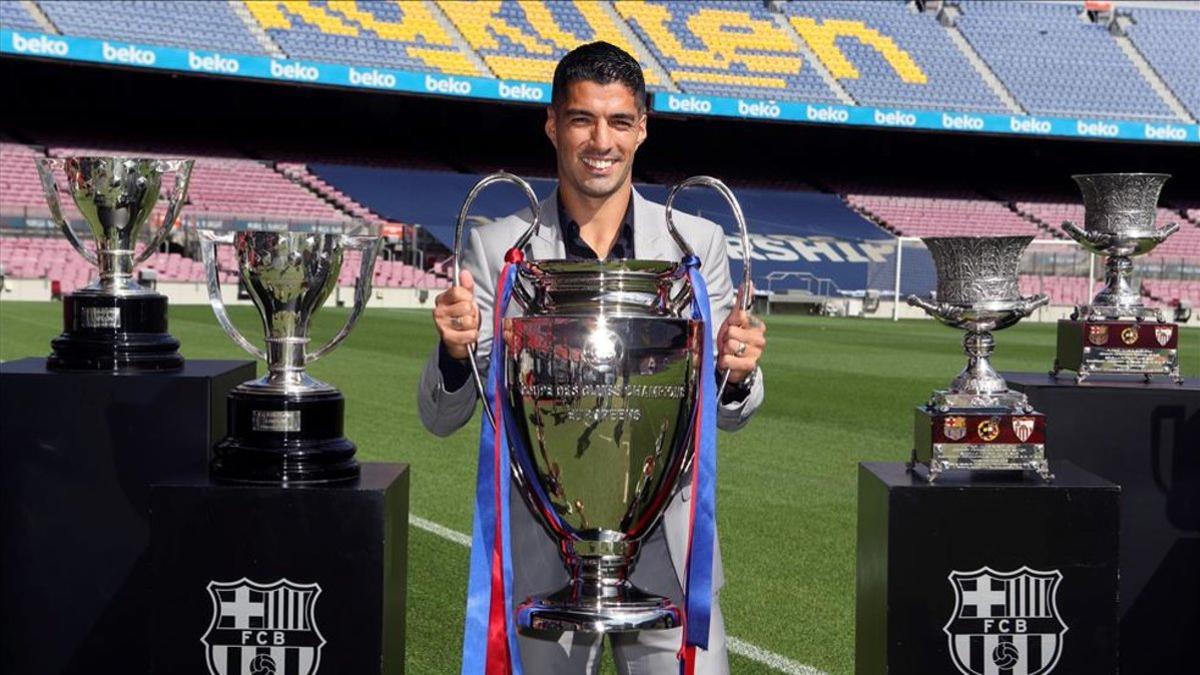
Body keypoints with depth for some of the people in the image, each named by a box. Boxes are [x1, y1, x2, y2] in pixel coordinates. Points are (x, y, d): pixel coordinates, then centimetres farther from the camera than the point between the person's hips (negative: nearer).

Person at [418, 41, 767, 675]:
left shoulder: (697, 242, 2)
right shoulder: (496, 248, -1)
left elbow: (726, 415, 5)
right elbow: (441, 418, 1)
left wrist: (737, 374, -18)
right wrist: (456, 351, -20)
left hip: (667, 551, 1)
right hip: (541, 556, 0)